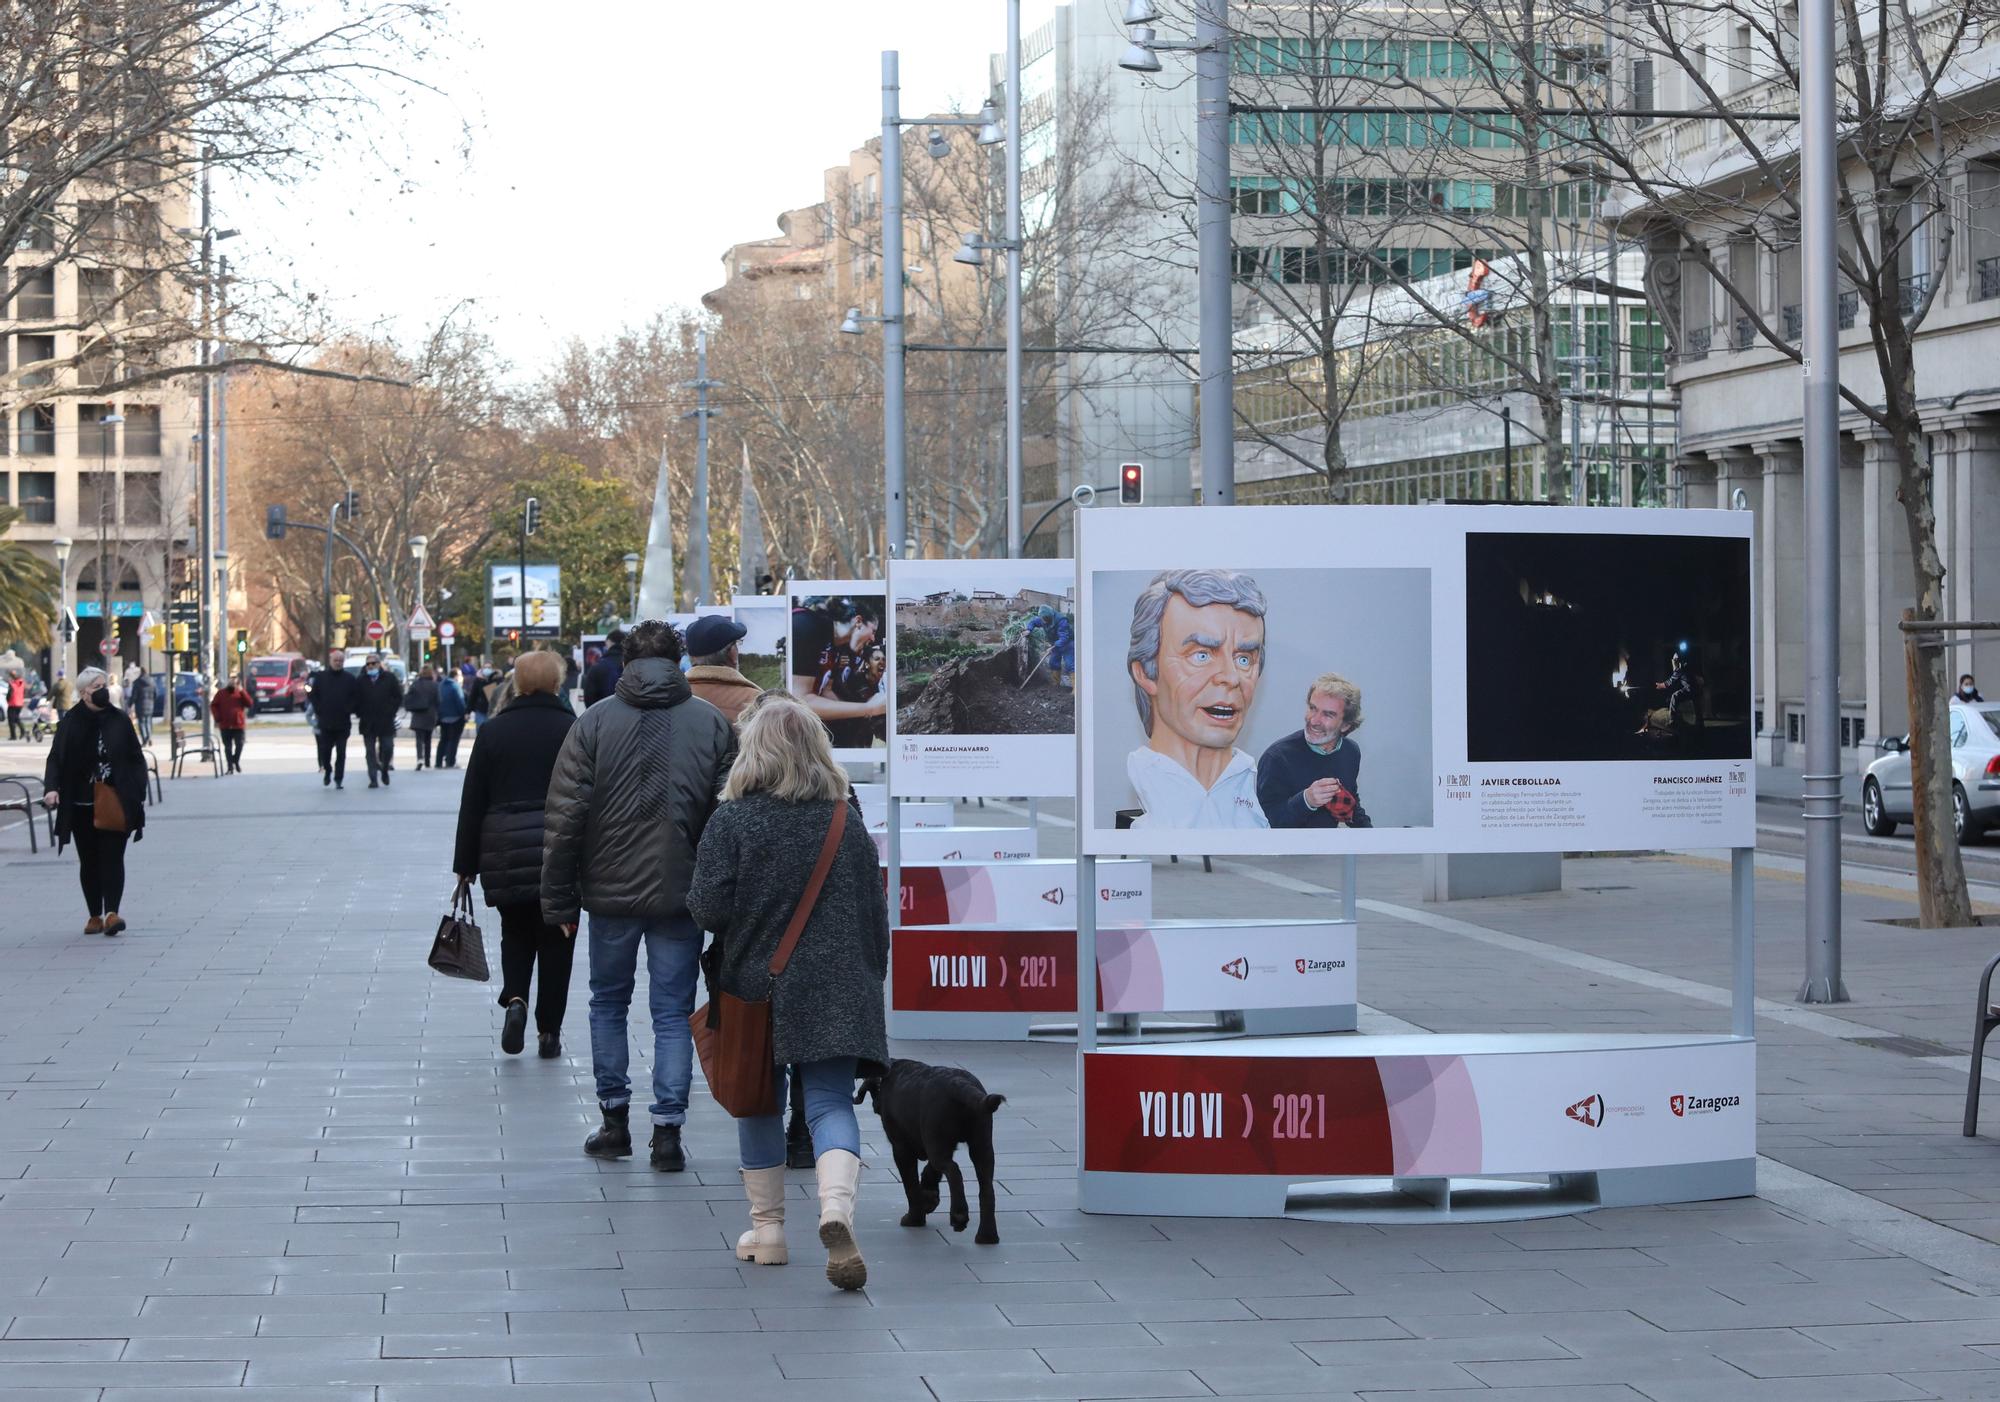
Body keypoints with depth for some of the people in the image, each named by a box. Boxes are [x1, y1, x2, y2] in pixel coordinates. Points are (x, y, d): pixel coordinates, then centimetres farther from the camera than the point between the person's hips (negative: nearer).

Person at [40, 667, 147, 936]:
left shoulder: (120, 720, 4)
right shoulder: (70, 722, 2)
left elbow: (136, 759, 6)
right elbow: (55, 758, 1)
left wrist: (138, 793, -2)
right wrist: (51, 787, -16)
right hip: (81, 805, 1)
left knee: (112, 857, -9)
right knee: (88, 861, 7)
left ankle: (112, 912, -15)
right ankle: (95, 915, 15)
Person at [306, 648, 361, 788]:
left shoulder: (350, 679, 2)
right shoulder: (320, 677, 5)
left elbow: (356, 698, 3)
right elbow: (312, 695, 7)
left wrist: (348, 710, -8)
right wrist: (319, 710, -2)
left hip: (343, 723, -1)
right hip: (325, 723, 1)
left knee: (341, 753, -2)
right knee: (325, 750, 4)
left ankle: (338, 779, 2)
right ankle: (327, 770, 28)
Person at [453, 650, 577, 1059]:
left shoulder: (493, 732, 3)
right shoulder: (575, 730, -2)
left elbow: (472, 803, 4)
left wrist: (466, 865, 9)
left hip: (506, 853, 1)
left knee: (516, 932, 17)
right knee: (555, 940, 9)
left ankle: (515, 999, -8)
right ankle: (549, 1030, 10)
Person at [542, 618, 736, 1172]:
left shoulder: (595, 721, -3)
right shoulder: (713, 724, 0)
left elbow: (565, 816, -5)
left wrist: (559, 899, 1)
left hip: (611, 893, 0)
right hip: (682, 893, 0)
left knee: (609, 1003, 16)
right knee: (673, 1012, 6)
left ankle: (615, 1120, 18)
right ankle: (668, 1129, 1)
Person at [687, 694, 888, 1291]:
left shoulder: (732, 820, -9)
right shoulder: (847, 820, 2)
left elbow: (709, 908, -14)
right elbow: (875, 912, 7)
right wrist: (870, 979, 18)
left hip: (755, 984, -1)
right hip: (836, 989, 1)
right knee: (831, 1102, -2)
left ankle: (767, 1229, 22)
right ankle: (837, 1208, -27)